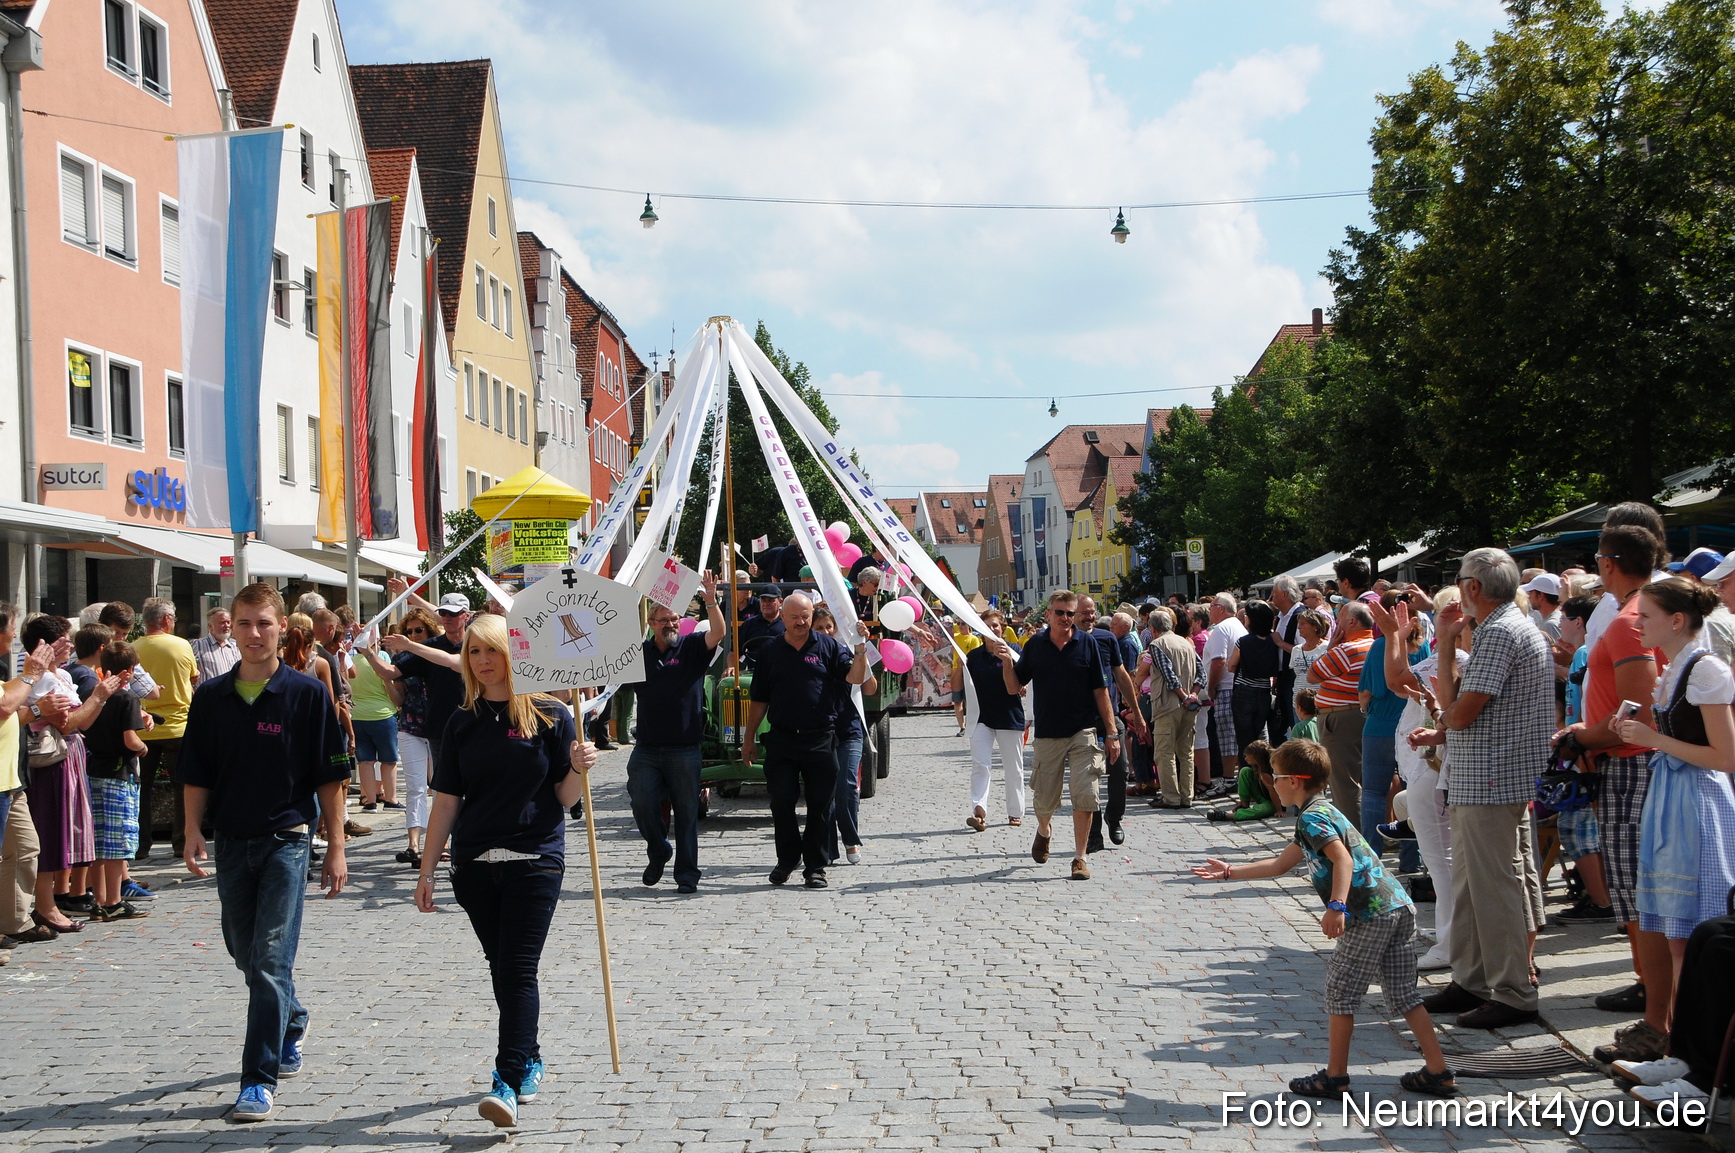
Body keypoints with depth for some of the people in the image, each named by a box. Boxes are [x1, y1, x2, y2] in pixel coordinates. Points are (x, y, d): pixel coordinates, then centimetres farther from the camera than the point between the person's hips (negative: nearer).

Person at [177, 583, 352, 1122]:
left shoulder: (308, 694, -6)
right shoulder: (211, 697, 5)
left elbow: (331, 776, -3)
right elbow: (196, 774, 10)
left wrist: (336, 846, -5)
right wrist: (193, 830, -4)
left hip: (285, 840, -5)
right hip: (231, 843, 5)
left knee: (270, 960, -10)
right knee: (245, 953, 17)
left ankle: (261, 1080, -5)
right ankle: (292, 1024, 44)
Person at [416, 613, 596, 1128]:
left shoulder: (549, 715, -2)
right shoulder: (463, 723, 7)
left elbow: (565, 797, -1)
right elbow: (447, 800, 9)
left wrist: (578, 768, -22)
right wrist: (426, 869, 8)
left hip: (535, 859, -4)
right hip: (475, 863, 4)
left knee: (519, 969, -9)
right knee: (502, 968, 11)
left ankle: (508, 1082, -12)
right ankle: (529, 1061, 28)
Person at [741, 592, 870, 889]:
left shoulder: (828, 646, 4)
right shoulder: (770, 650, 8)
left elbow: (855, 678, -8)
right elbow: (759, 699, 12)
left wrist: (860, 650, -24)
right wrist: (749, 739, 11)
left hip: (821, 739, -1)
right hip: (782, 739, 1)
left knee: (820, 805, 3)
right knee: (781, 802, 2)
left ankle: (815, 866, 13)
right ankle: (787, 859, 20)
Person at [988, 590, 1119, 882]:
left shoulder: (1087, 644, -1)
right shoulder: (1035, 646, 3)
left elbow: (1101, 691, 1)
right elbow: (1014, 688, 7)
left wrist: (1111, 732, -1)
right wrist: (1007, 662, -12)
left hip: (1083, 732, -1)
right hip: (1048, 733, 2)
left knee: (1084, 795, -11)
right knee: (1044, 801, 10)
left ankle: (1080, 858, 0)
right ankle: (1044, 831, 43)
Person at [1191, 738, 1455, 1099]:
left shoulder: (1311, 816, -6)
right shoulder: (1322, 812, 25)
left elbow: (1342, 858, -22)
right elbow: (1280, 864, 33)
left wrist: (1336, 905, -34)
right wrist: (1229, 872, 38)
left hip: (1371, 914, -9)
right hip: (1399, 906, 9)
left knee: (1341, 990, 2)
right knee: (1403, 992, 13)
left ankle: (1335, 1076, 9)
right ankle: (1439, 1072, 12)